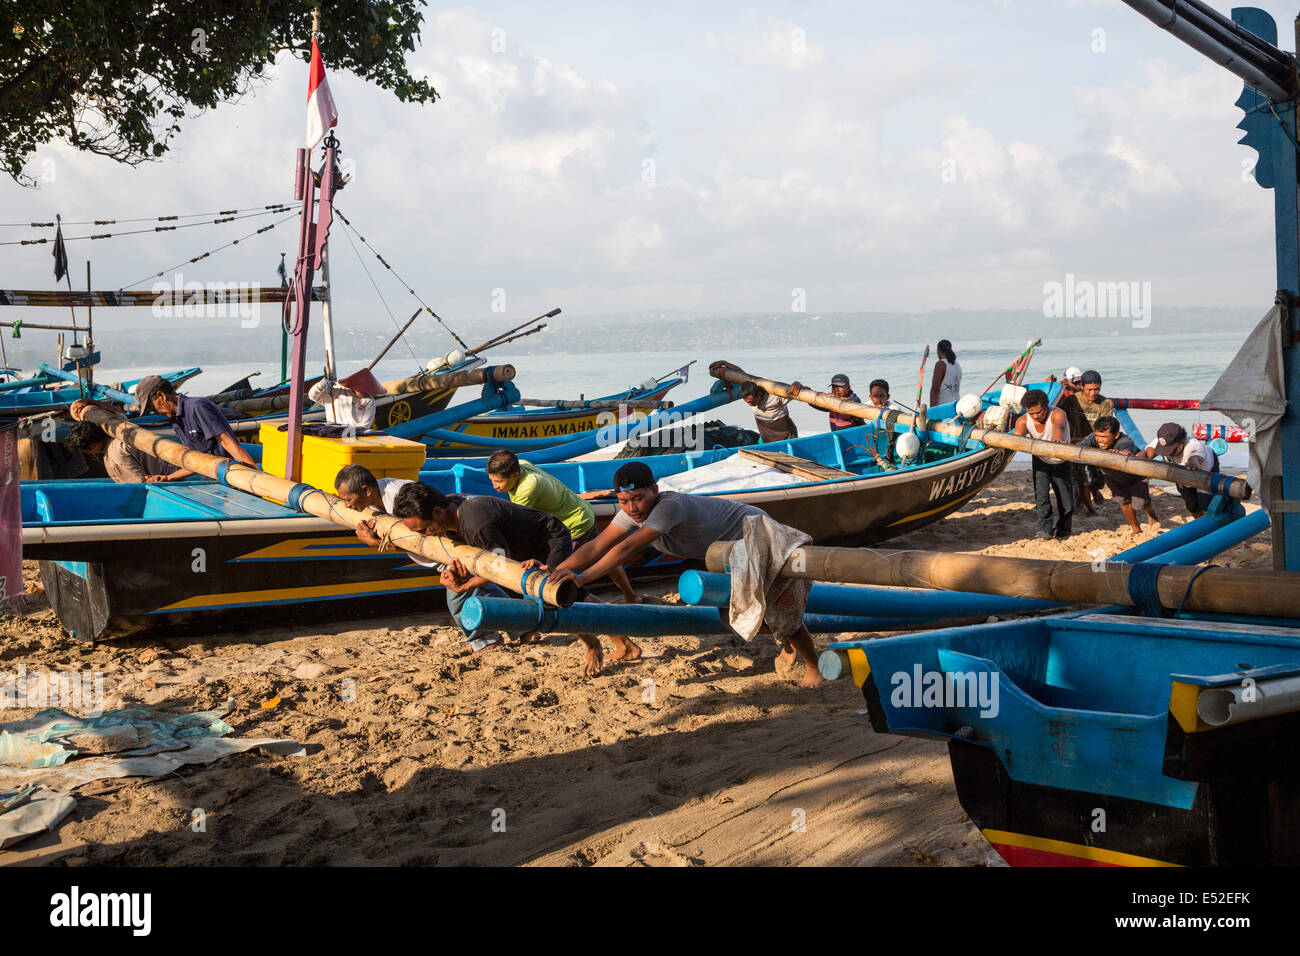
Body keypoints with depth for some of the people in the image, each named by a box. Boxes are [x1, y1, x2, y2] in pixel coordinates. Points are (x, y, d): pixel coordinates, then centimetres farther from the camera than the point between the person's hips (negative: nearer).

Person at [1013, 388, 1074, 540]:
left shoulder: (1057, 414, -29)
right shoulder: (1024, 421, -18)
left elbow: (1058, 427, -52)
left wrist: (1057, 440, -75)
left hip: (1061, 462, -2)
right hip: (1041, 460, 2)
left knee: (1066, 498, 4)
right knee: (1041, 495, -15)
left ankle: (1063, 527, 28)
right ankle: (1045, 529, -6)